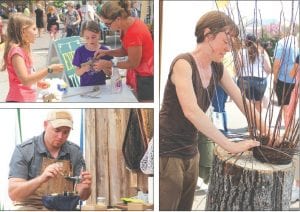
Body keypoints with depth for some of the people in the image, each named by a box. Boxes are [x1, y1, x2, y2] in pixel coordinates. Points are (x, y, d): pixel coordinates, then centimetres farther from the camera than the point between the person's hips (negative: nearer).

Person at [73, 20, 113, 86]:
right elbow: (77, 73, 4)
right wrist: (84, 69, -15)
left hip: (101, 85, 0)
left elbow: (110, 73, 2)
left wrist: (103, 67, -16)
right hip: (85, 86, 0)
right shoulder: (80, 51, -1)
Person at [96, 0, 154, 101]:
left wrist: (110, 64, -11)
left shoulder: (134, 32, -29)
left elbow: (133, 63, -19)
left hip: (145, 78, -9)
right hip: (138, 74, 9)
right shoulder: (127, 25, -2)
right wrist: (106, 52, -4)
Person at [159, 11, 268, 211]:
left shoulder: (218, 69, 6)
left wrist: (266, 131, -3)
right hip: (167, 152, -8)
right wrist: (230, 145, -29)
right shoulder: (183, 63, -18)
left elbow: (242, 101, 9)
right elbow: (191, 111, -29)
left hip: (191, 152, 8)